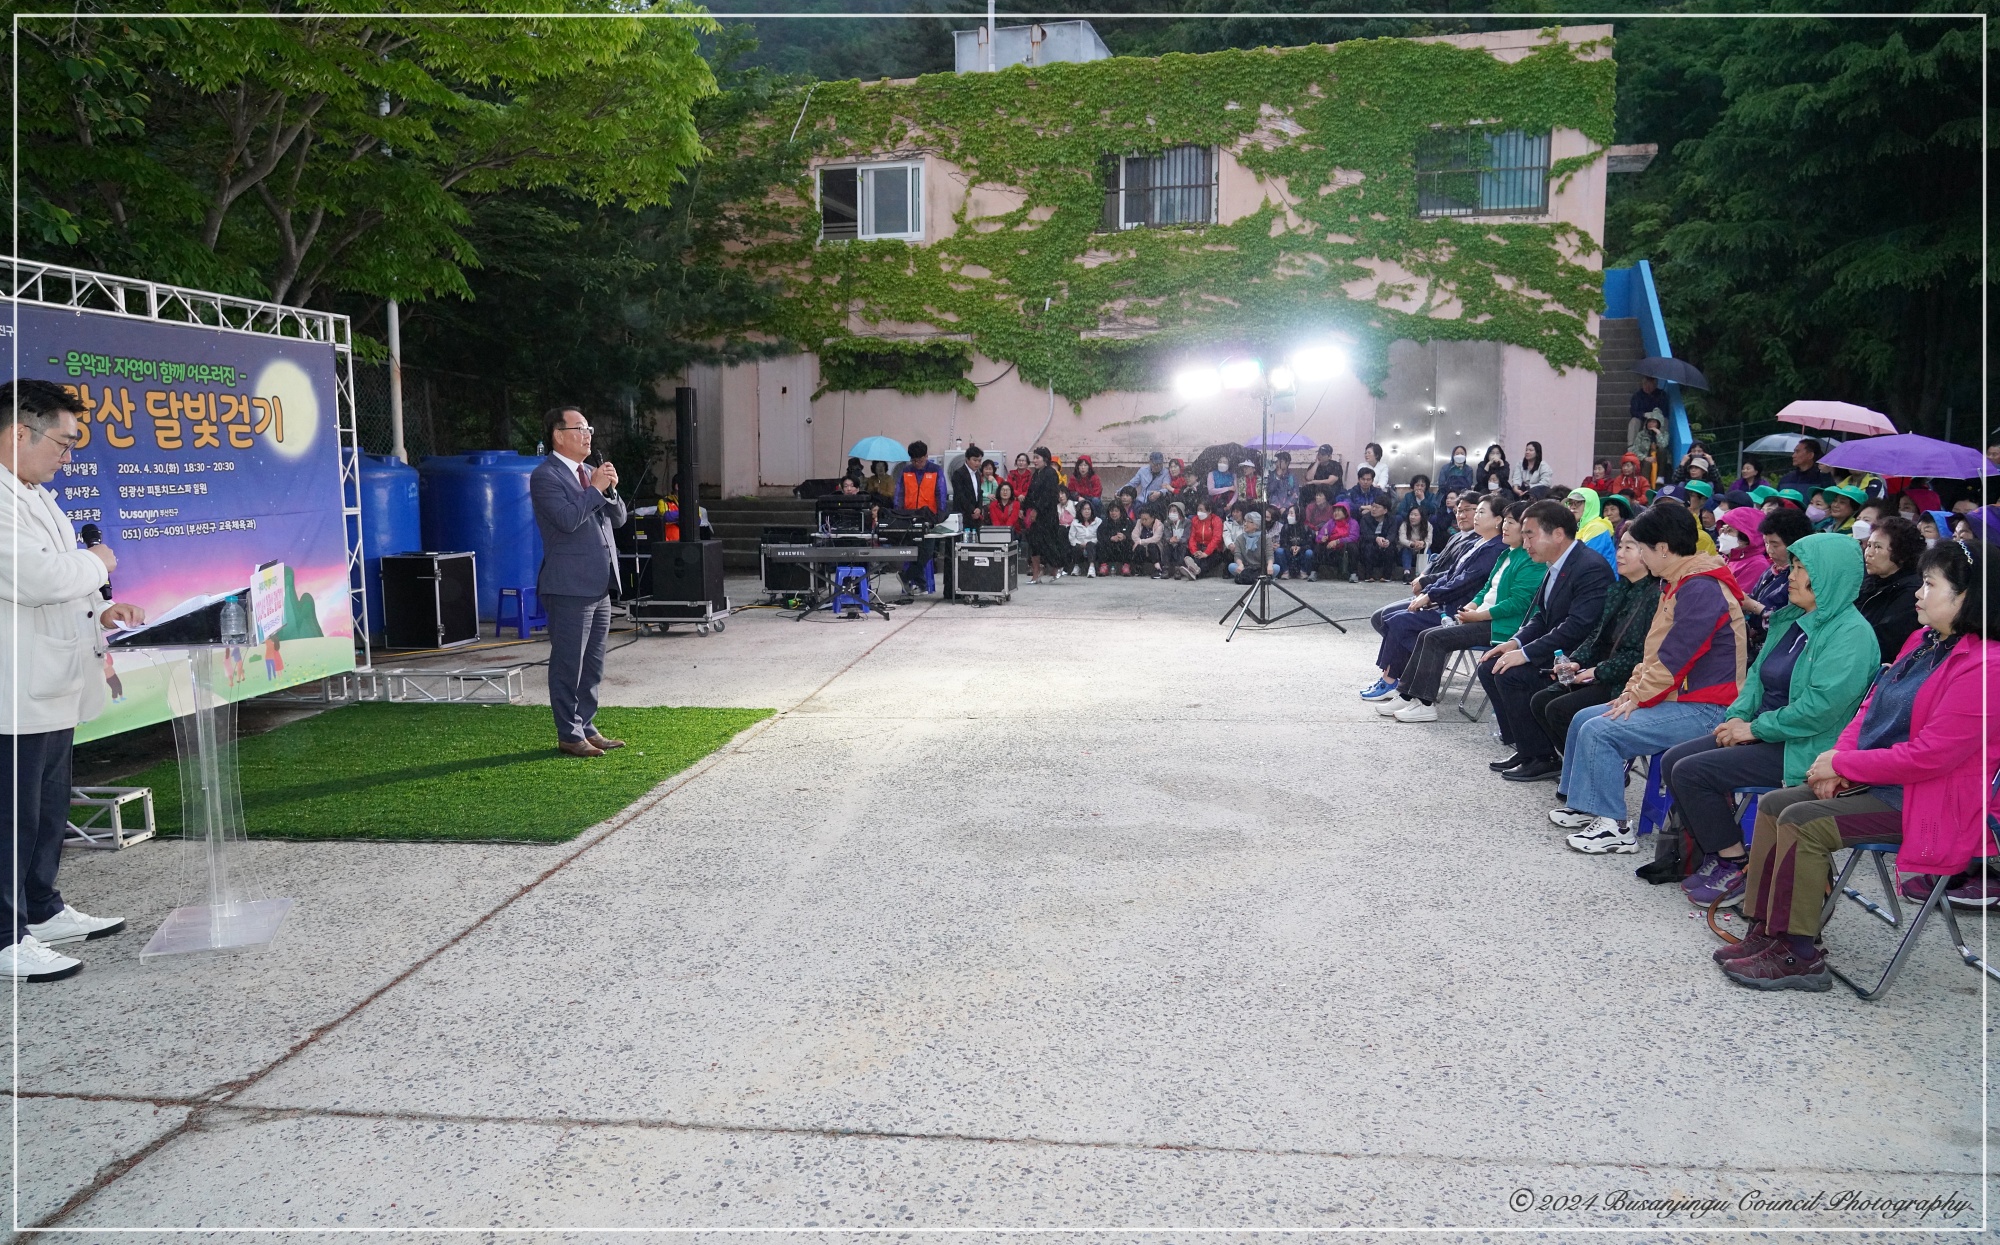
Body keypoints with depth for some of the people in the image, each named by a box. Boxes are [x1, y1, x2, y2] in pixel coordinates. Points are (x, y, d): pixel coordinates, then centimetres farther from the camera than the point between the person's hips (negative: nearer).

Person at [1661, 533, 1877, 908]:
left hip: (1803, 749, -9)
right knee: (1672, 761, -3)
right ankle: (1714, 854, 6)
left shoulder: (1851, 634, -17)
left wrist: (1755, 728, -17)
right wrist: (1739, 716, 0)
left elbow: (1820, 707, -25)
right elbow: (1757, 673, 18)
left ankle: (1734, 868, -5)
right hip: (1764, 733, 9)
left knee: (1691, 772, -20)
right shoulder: (1790, 619, 12)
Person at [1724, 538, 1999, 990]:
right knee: (1773, 805, 1)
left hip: (1936, 805, -10)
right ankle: (1764, 932, 3)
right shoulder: (1923, 641, 9)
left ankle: (1799, 956, -13)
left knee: (1804, 823, -23)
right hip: (1874, 780, 10)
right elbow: (1872, 706, 13)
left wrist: (1844, 764, -16)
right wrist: (1838, 759, -3)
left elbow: (1931, 755, -25)